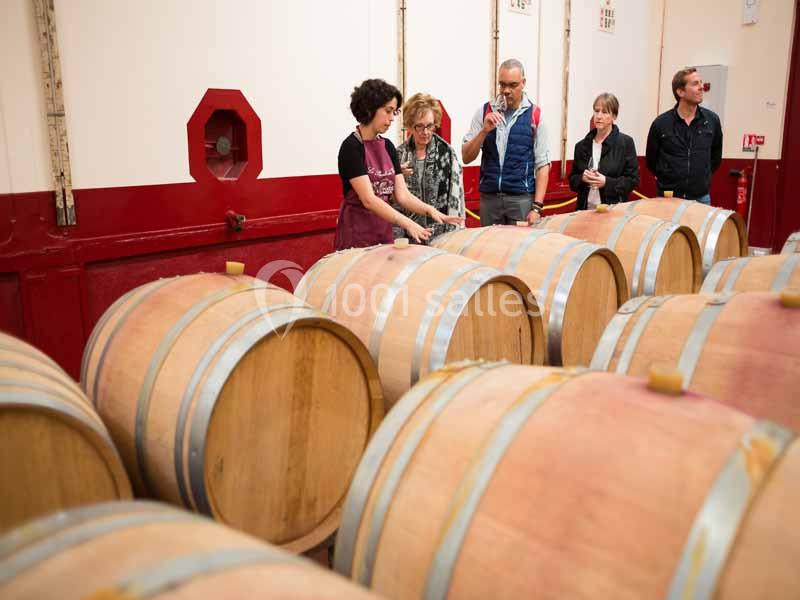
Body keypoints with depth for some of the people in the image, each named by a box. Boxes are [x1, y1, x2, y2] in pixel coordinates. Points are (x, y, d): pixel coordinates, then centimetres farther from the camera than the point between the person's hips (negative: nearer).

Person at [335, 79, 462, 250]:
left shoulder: (388, 146, 8)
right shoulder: (351, 147, -14)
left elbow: (402, 195, 2)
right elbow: (368, 199, -21)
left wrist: (429, 210, -15)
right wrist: (407, 223, -29)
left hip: (385, 233, 7)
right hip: (357, 236, -6)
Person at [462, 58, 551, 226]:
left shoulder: (535, 116, -1)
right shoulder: (484, 112, 4)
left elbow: (542, 165, -3)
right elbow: (466, 158, 1)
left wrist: (537, 207, -11)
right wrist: (484, 131, -15)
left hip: (522, 198, -2)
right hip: (489, 197, 2)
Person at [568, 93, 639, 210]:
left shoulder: (626, 142, -1)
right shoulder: (582, 145, 8)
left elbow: (633, 180, -3)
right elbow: (572, 181, 11)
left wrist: (607, 182, -17)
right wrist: (582, 178, -10)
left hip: (613, 209, -3)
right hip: (586, 209, 3)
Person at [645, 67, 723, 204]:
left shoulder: (712, 120, 0)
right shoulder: (661, 123, -6)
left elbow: (716, 157, 16)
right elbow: (651, 161, 8)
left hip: (701, 198, 2)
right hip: (668, 198, -1)